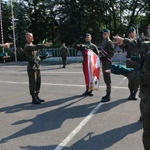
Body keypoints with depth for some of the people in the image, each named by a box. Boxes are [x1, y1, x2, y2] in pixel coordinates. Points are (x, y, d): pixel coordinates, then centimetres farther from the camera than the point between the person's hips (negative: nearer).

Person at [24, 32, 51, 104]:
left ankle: (37, 96, 23)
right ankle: (34, 99, 4)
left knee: (38, 82, 12)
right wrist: (44, 45, -42)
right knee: (33, 83, -3)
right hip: (32, 68, -9)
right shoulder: (27, 46, -11)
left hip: (37, 67, 9)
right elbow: (35, 47, -31)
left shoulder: (33, 45, 18)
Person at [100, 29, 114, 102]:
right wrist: (101, 58, 11)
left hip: (107, 63, -9)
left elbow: (112, 53, -15)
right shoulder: (104, 42, 16)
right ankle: (107, 94, 24)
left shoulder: (109, 42, -11)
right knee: (106, 78, 14)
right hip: (104, 62, 9)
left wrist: (105, 57, -22)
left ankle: (108, 96, 1)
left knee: (107, 79, -5)